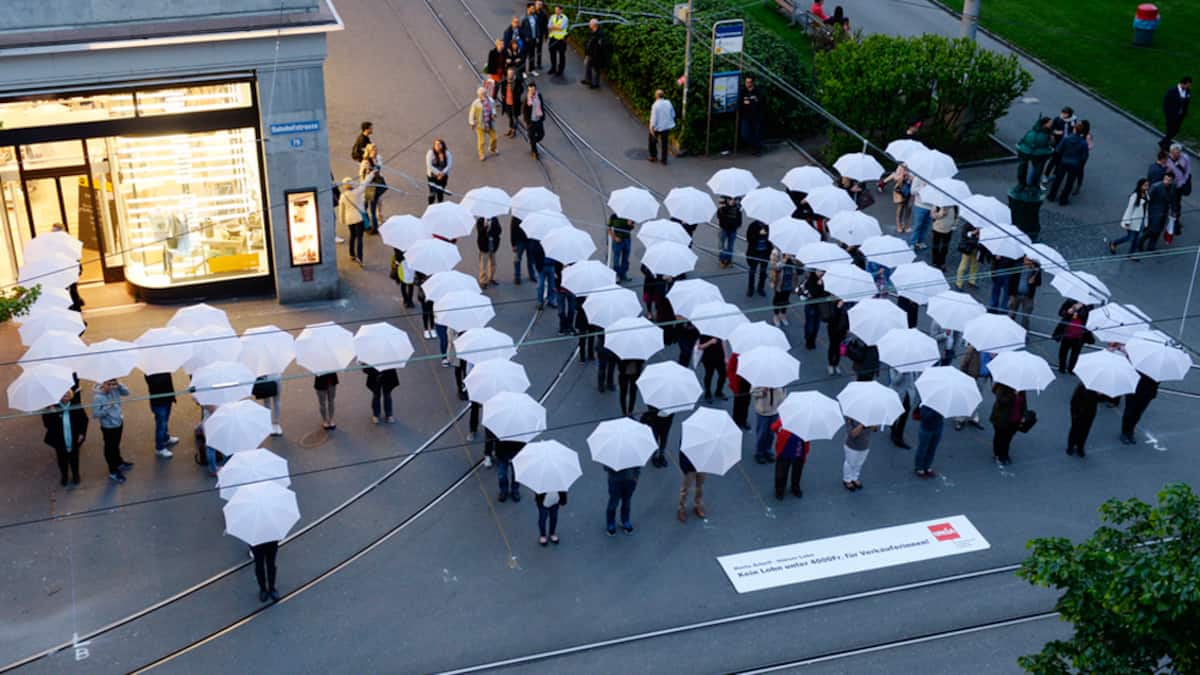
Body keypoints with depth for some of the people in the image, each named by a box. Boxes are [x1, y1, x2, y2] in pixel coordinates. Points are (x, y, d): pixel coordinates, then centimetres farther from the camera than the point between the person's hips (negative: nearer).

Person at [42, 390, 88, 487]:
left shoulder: (76, 407, -12)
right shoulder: (53, 408, -16)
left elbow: (84, 419, -1)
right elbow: (46, 424, -18)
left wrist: (82, 433, -5)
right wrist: (50, 414, -34)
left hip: (74, 441, 1)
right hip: (60, 442, -1)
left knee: (74, 460, 21)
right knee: (62, 461, 18)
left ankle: (75, 476, 45)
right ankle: (64, 477, 43)